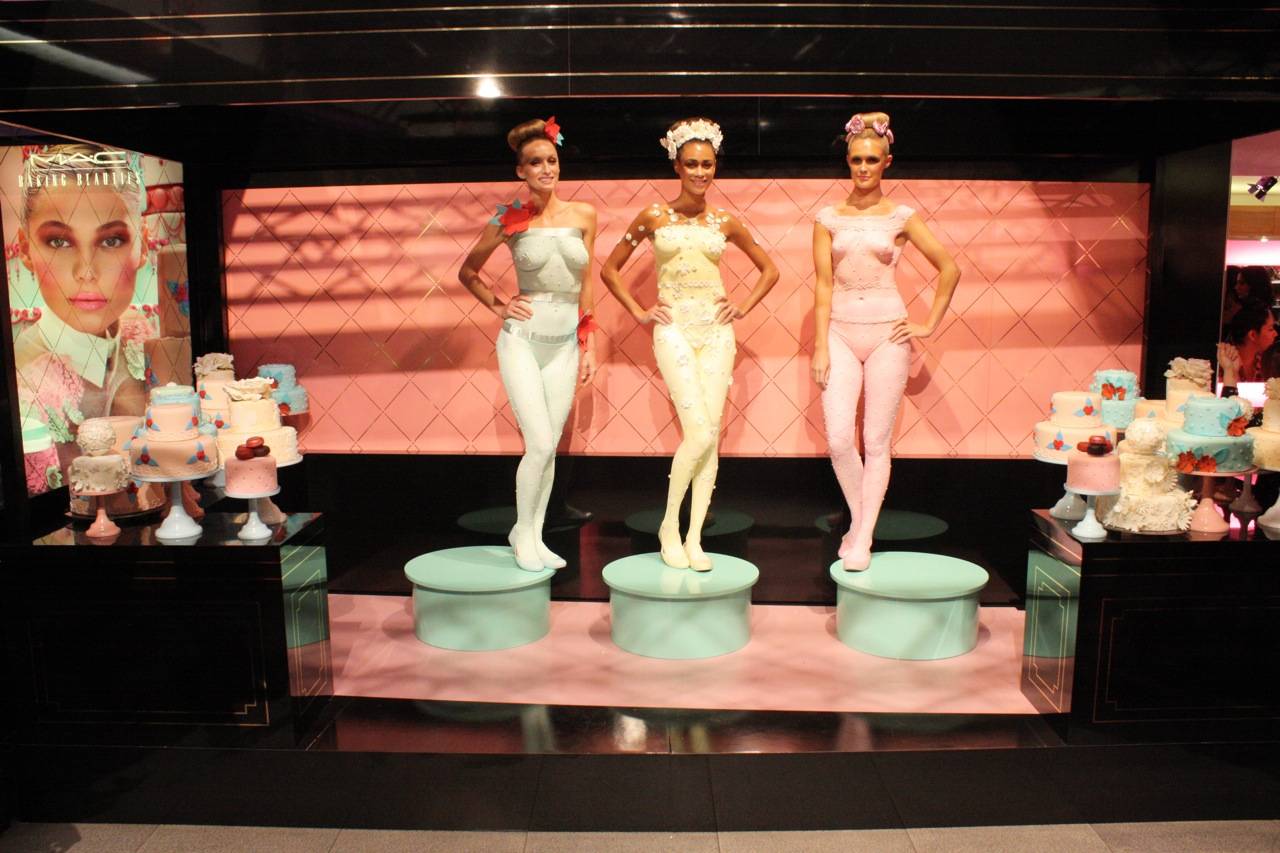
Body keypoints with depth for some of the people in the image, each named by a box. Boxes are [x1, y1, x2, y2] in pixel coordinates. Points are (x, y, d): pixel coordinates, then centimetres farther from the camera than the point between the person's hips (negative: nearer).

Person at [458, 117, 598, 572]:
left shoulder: (584, 215, 5)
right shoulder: (510, 220, -2)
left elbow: (586, 286, 11)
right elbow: (468, 272, 12)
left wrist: (588, 345, 9)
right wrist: (499, 307, -1)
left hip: (564, 345, 3)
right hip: (523, 340, -3)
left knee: (550, 448, 6)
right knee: (540, 444, -10)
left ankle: (534, 535, 21)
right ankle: (522, 531, 12)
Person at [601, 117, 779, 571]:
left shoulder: (725, 223, 8)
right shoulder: (654, 216, 2)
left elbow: (768, 269, 20)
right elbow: (610, 268, 9)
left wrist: (743, 307, 8)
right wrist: (639, 312, 1)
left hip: (716, 330, 3)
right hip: (675, 328, -3)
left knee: (711, 435, -1)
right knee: (699, 432, -15)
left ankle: (694, 540, 7)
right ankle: (669, 525, 5)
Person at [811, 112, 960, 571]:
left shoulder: (901, 217, 3)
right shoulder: (828, 218, 6)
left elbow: (949, 269, 7)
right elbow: (823, 284, 2)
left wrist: (929, 325, 2)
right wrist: (820, 345, -4)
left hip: (886, 333, -1)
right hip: (841, 331, 1)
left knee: (876, 441, 1)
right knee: (839, 440, -8)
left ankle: (863, 539, 10)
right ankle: (858, 518, 17)